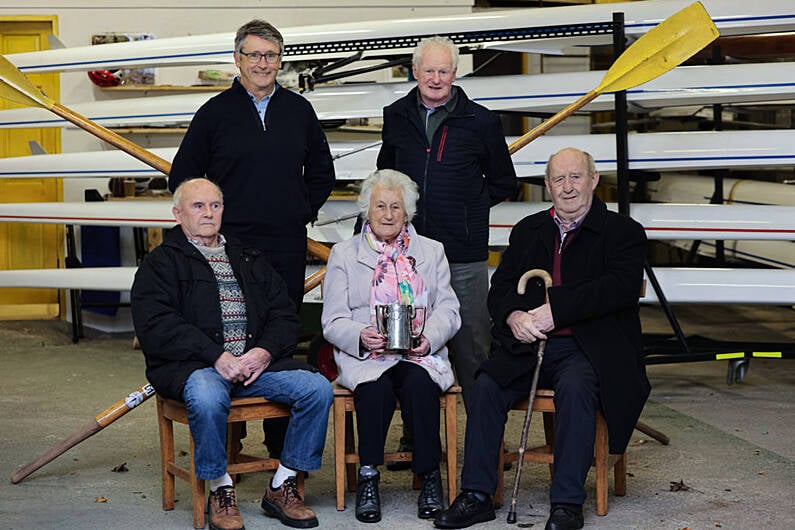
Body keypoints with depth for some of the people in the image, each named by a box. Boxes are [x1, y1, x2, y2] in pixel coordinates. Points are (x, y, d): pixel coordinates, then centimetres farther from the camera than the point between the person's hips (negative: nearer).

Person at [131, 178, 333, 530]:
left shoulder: (249, 260, 25)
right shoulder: (161, 263, 8)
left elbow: (285, 316, 16)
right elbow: (155, 326, -7)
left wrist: (265, 351, -7)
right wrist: (217, 356, -17)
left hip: (255, 360, 5)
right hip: (193, 365, -4)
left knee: (317, 388, -18)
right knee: (207, 397, -38)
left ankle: (282, 486, -7)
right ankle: (220, 489, -15)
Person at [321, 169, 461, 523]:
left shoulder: (432, 251, 17)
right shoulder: (343, 255, 12)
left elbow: (448, 309, 9)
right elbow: (333, 321, 5)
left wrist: (429, 337, -13)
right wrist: (361, 336, -17)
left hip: (421, 355, 1)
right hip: (364, 357, -1)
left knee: (419, 384, -33)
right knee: (375, 388, -34)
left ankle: (430, 476, -21)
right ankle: (368, 478, -21)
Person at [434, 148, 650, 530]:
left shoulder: (623, 232, 3)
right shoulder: (527, 230, 18)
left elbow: (618, 288, -14)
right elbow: (501, 288, 10)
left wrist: (555, 310, -23)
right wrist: (514, 317, -15)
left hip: (587, 349, -4)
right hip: (529, 344, 4)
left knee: (574, 387, -34)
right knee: (486, 385, -21)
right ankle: (476, 495, -14)